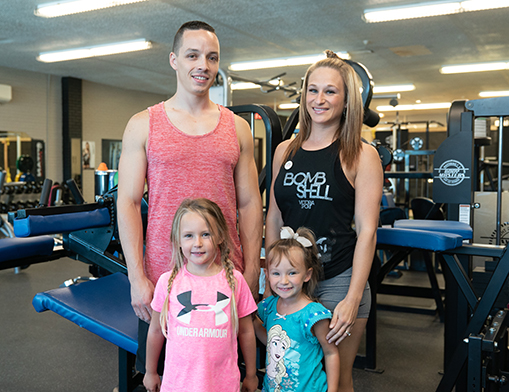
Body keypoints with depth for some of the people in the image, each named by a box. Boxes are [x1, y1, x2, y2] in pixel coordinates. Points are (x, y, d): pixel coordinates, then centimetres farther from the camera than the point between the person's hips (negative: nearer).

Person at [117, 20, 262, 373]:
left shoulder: (237, 128, 7)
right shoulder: (144, 125, 2)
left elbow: (250, 204, 6)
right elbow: (128, 202, -2)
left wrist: (252, 272, 1)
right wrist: (137, 278, -8)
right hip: (162, 277, -1)